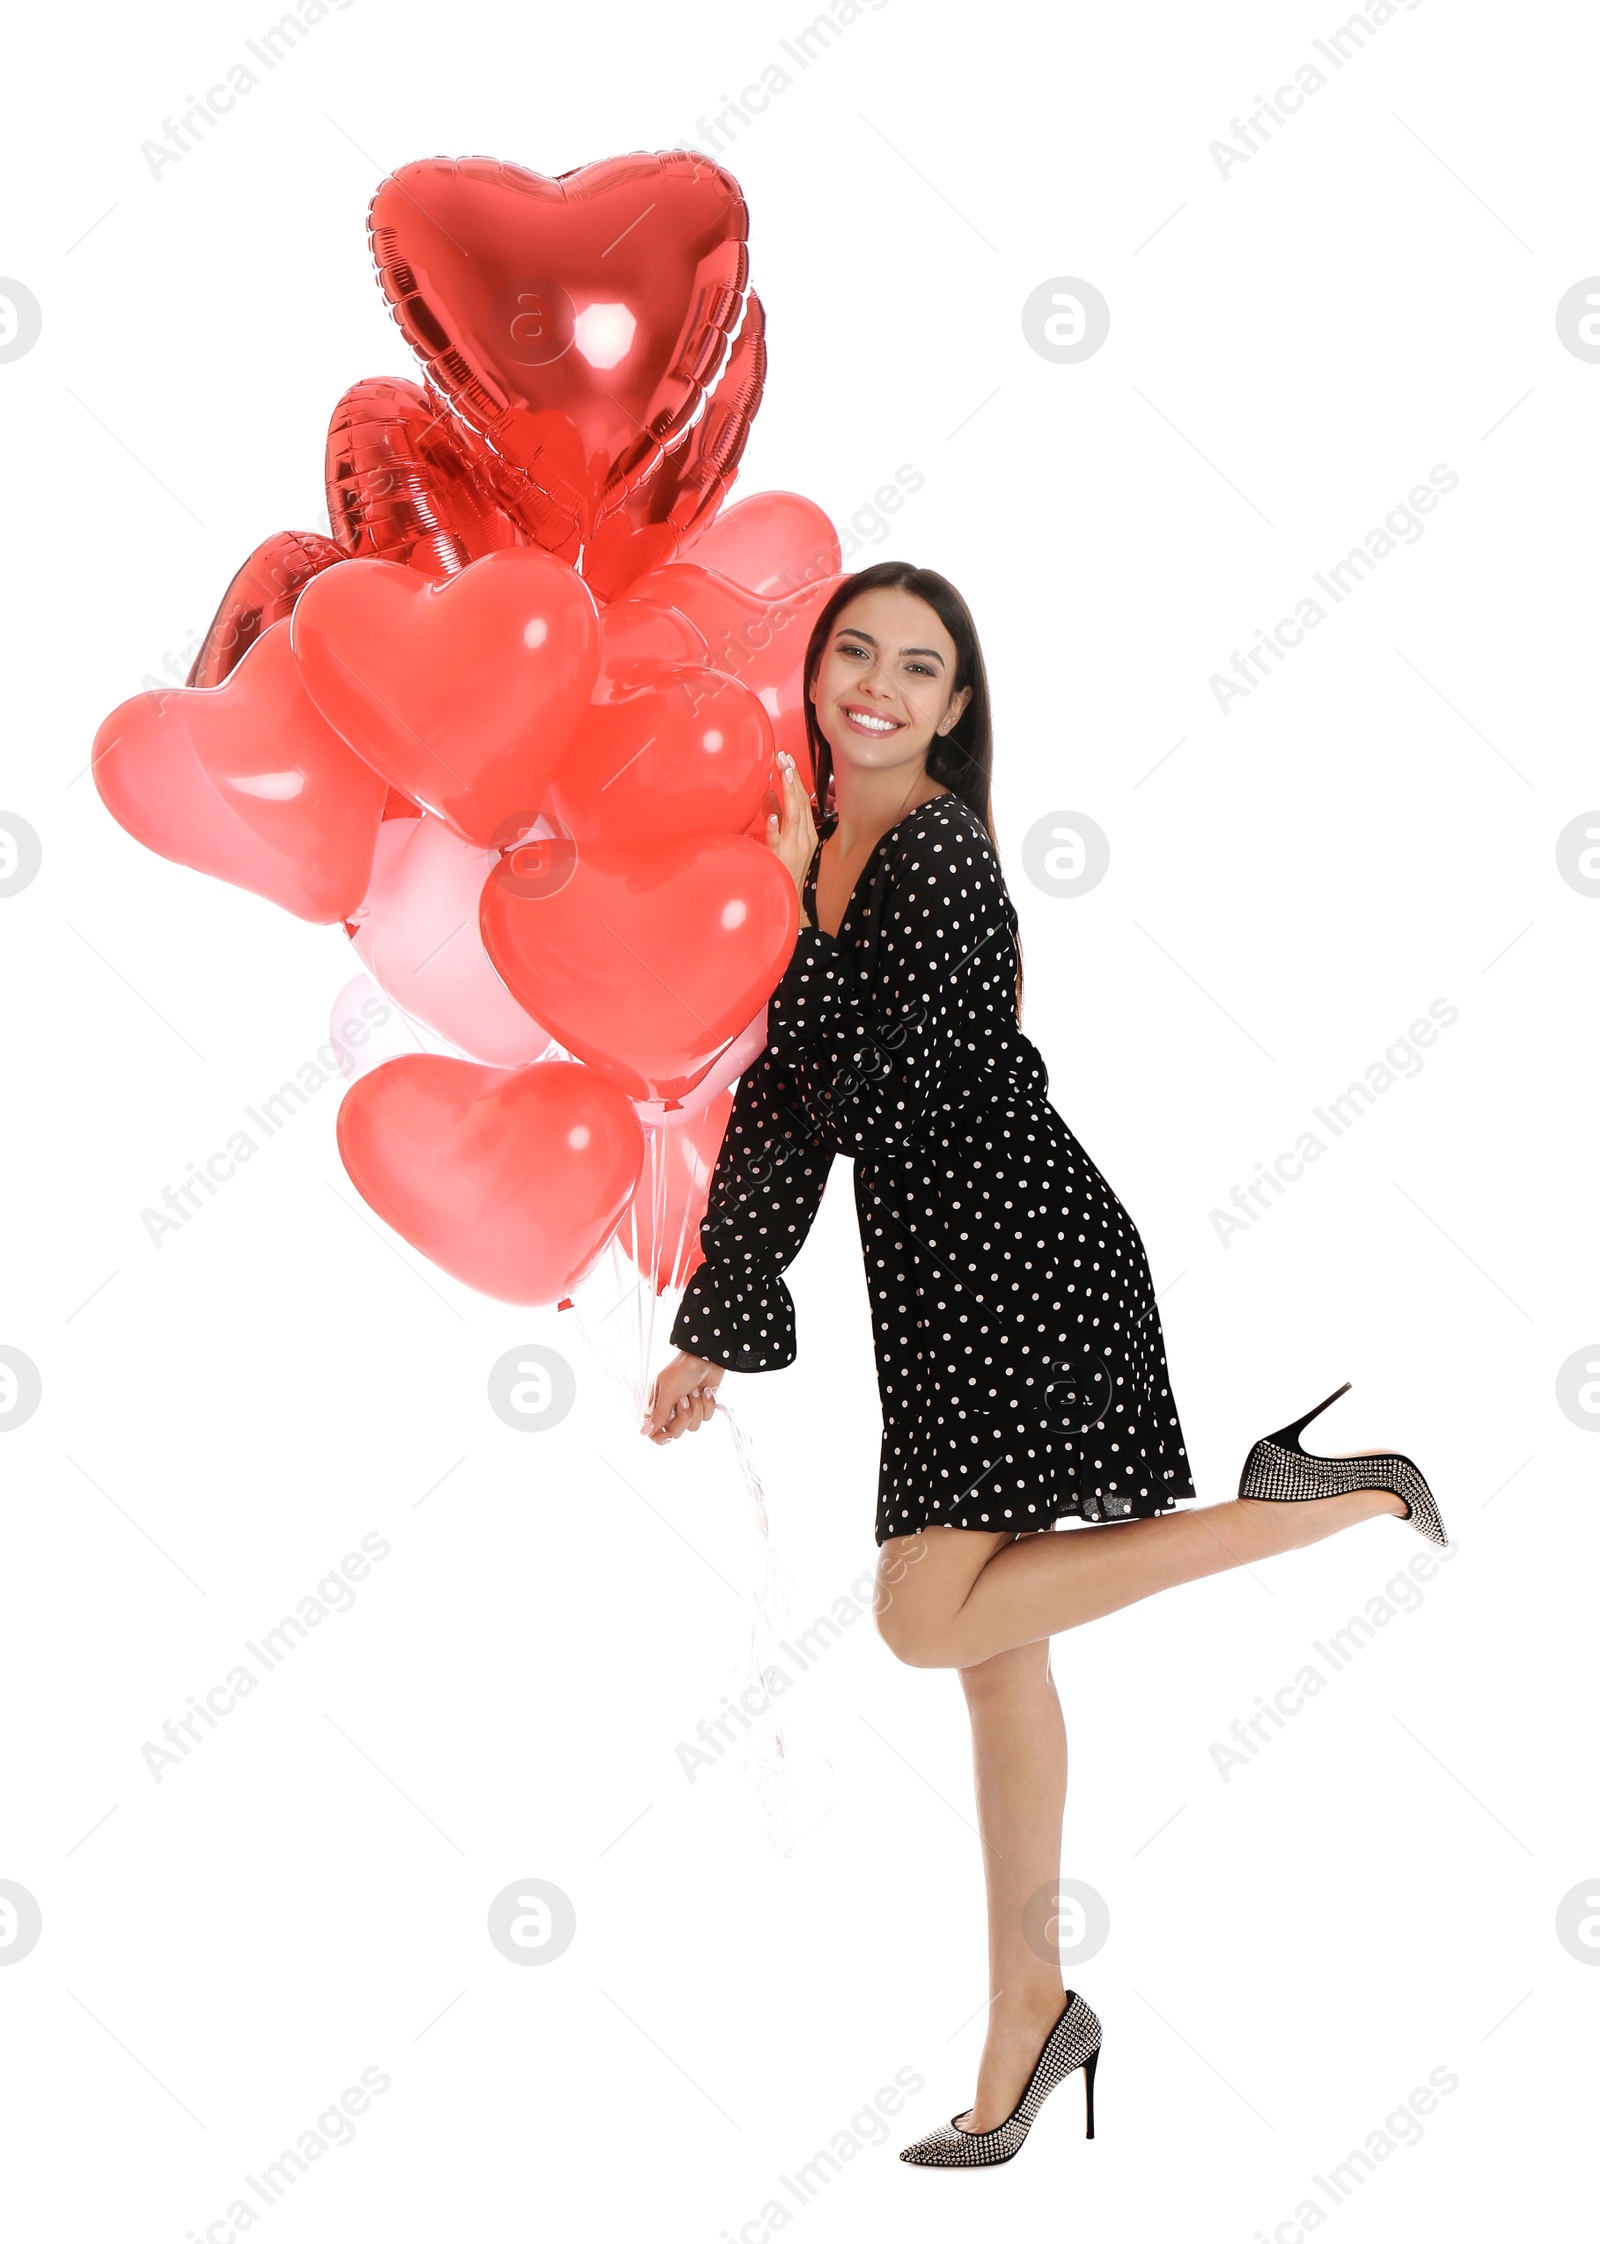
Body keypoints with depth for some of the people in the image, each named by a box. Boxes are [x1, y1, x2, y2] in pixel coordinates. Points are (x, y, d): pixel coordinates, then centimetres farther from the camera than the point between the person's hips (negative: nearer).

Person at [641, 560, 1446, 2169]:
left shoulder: (937, 850, -12)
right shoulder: (824, 848, 14)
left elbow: (857, 1078, -20)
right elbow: (783, 1105, 16)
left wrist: (805, 896, -12)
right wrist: (710, 1332, 18)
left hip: (1017, 1253, -8)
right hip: (938, 1269, 8)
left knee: (929, 1616, -15)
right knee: (990, 1645, 11)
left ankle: (1305, 1503, -5)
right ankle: (1029, 2014, 22)